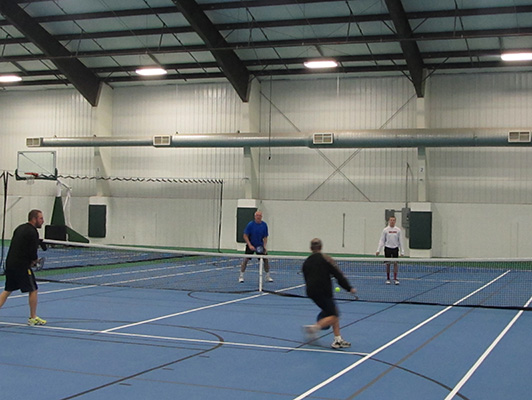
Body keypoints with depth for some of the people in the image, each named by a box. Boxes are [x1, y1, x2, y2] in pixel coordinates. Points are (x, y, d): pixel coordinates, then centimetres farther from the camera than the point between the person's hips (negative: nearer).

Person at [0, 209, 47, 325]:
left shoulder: (20, 228, 15)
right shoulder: (32, 232, -12)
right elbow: (33, 251, -17)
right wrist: (34, 260, 5)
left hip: (9, 263, 8)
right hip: (21, 266, -8)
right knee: (33, 290, 4)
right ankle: (33, 318, 10)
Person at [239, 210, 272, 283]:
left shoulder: (264, 225, -4)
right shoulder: (250, 224, -14)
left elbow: (265, 237, 2)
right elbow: (245, 236, -11)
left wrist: (264, 246, -12)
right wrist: (250, 245, -19)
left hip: (260, 246, 3)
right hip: (250, 245, -3)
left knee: (266, 259, -1)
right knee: (246, 259, -12)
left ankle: (268, 276, 14)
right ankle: (241, 276, 0)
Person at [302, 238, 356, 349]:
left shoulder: (306, 262, 17)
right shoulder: (325, 259, 0)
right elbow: (338, 274, -5)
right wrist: (349, 288, -2)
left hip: (311, 292, 7)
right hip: (323, 292, -7)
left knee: (334, 313, 13)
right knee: (333, 316, -3)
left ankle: (338, 340, 9)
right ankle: (314, 327, -22)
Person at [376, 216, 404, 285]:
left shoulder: (398, 230, 3)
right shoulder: (385, 230, 0)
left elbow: (400, 241, 6)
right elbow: (382, 240, 2)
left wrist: (402, 251, 2)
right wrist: (378, 250, -5)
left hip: (395, 248, 1)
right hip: (387, 248, -1)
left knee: (396, 263, -3)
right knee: (387, 263, 3)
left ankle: (395, 279, 4)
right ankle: (388, 279, 13)